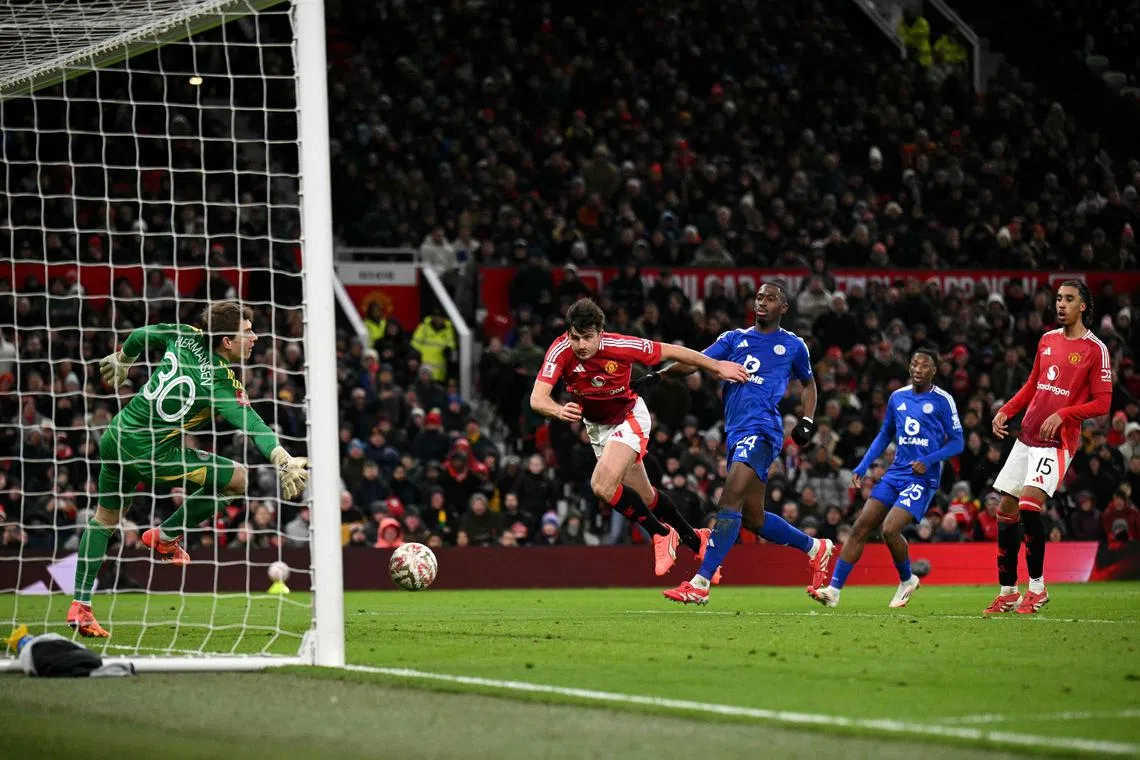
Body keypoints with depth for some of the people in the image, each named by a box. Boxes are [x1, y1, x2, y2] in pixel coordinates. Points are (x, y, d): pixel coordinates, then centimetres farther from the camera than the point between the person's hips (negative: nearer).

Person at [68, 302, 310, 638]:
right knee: (237, 478, 1)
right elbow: (253, 426, -30)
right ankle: (166, 536, 15)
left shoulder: (185, 336, 0)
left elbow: (142, 336, 16)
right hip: (151, 452, -7)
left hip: (115, 437, 8)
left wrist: (121, 360, 36)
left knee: (104, 518, 22)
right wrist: (284, 462, -40)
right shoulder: (222, 384, -18)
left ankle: (80, 606, 19)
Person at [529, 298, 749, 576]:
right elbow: (537, 398, -35)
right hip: (596, 425, 4)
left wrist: (718, 367, -8)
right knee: (644, 497, 14)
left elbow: (670, 352, -17)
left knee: (603, 486, -25)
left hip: (629, 418, -4)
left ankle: (661, 534, -3)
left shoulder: (620, 346, -31)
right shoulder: (560, 352, -26)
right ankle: (695, 541, 36)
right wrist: (559, 411, -58)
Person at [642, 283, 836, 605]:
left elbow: (808, 384, 25)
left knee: (730, 501, -21)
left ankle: (700, 584, -25)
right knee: (753, 519, 9)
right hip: (736, 434, 6)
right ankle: (816, 548, 33)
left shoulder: (793, 346, 10)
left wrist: (807, 421, 10)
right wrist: (659, 374, -12)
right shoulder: (734, 339, 16)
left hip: (762, 431, -6)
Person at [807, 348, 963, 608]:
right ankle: (834, 590, -6)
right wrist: (862, 467, 12)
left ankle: (907, 580, 7)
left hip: (922, 478, -6)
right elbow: (885, 435, 22)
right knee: (860, 528, -6)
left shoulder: (942, 401, -5)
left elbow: (957, 442, -4)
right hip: (896, 473, 6)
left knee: (890, 529, -21)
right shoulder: (898, 397, 11)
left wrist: (930, 461, -18)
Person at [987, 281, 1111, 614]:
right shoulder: (1047, 340, 13)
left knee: (1029, 503, -23)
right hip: (1026, 437, 7)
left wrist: (1062, 415, -20)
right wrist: (1006, 411, 10)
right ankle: (1007, 593, 13)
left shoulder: (1095, 350, -7)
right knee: (1006, 510, 5)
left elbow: (1102, 403, -9)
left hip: (1057, 442, -7)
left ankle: (1037, 587, -10)